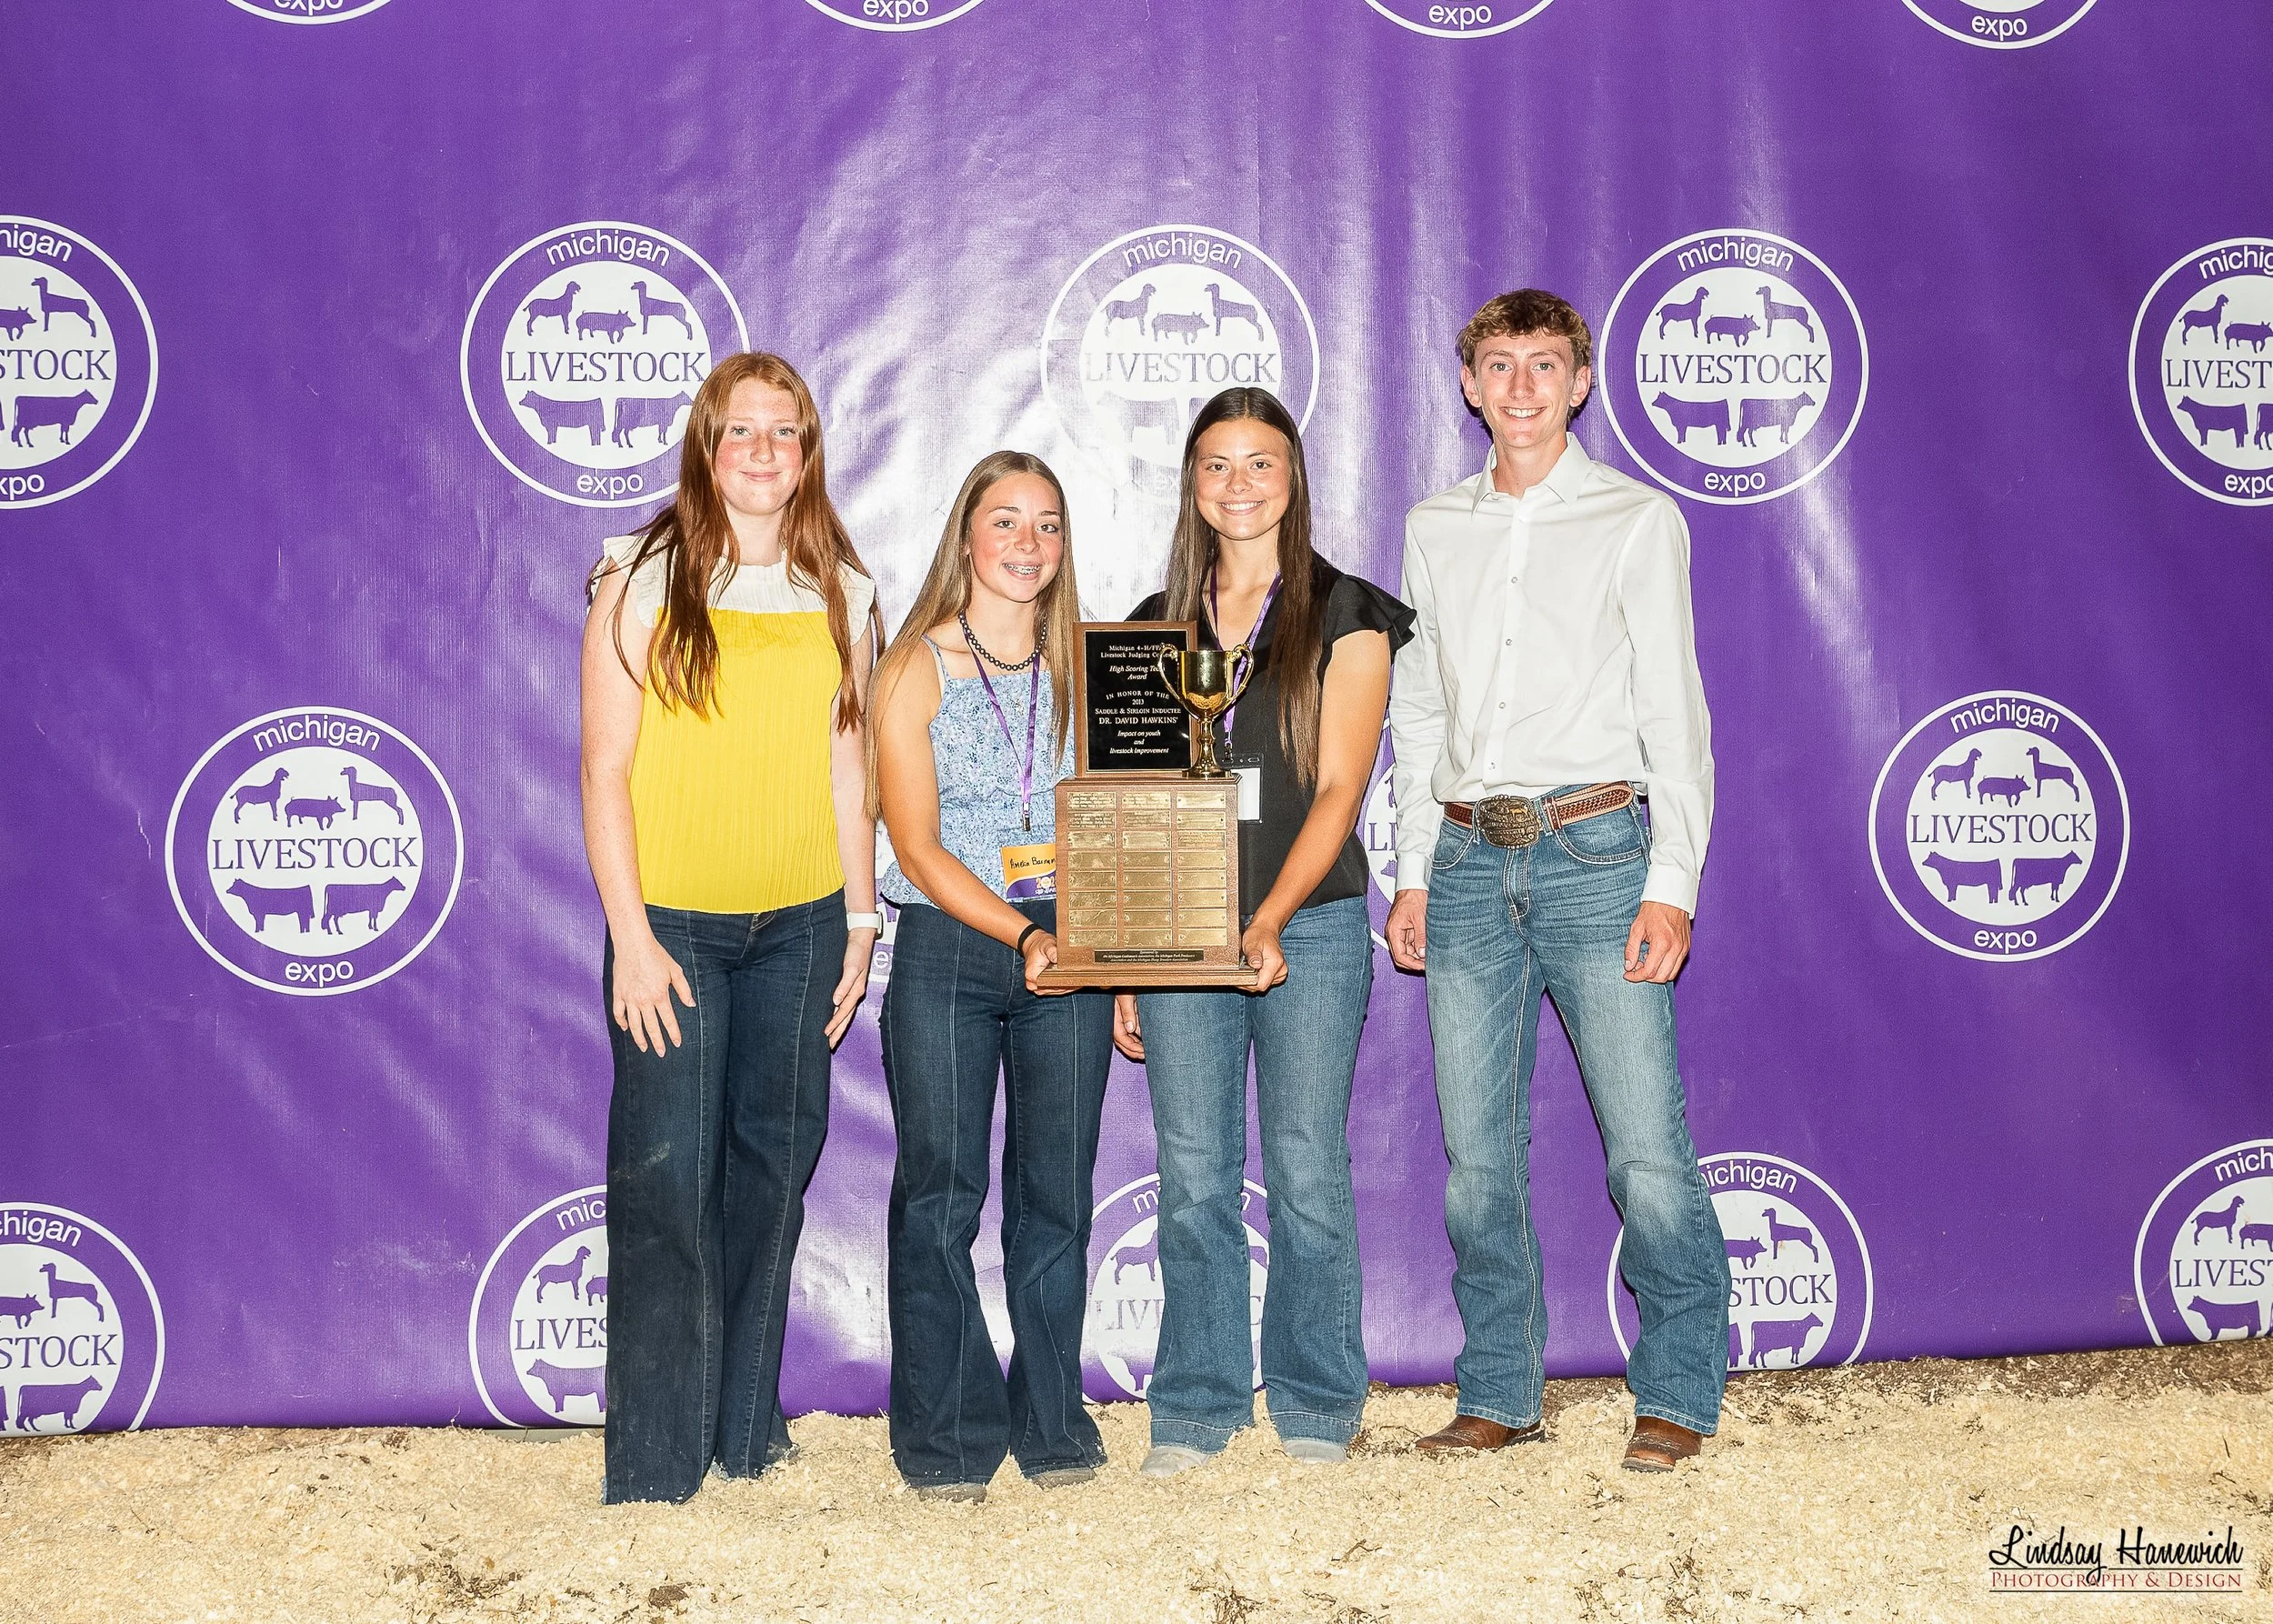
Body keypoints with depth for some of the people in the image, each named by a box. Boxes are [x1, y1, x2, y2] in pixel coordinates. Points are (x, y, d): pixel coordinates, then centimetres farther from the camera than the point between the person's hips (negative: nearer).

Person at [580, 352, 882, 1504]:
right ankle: (654, 1459, 6)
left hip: (799, 923, 4)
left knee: (773, 1165, 11)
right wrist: (631, 937, -12)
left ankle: (746, 1425, 27)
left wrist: (861, 916, 9)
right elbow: (605, 772, -6)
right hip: (672, 922, -4)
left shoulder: (840, 592, 7)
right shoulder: (643, 581, -4)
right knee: (664, 1180, -5)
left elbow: (845, 764, 12)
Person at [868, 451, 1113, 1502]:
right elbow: (917, 844, -6)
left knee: (1056, 1192, 6)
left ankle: (1053, 1422, 18)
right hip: (946, 951, -2)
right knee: (942, 1193, 0)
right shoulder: (916, 669, -1)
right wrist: (1020, 933, -17)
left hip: (1068, 952, 3)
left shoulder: (1084, 665, 9)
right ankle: (948, 1436, 12)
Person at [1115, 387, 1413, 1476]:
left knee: (1307, 1166, -1)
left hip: (1310, 926, -2)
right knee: (1193, 1174, 3)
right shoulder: (1158, 626, 13)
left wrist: (1271, 920, -18)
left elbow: (1338, 788, -5)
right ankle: (1196, 1405, 14)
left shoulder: (1343, 615, 4)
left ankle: (1317, 1405, 13)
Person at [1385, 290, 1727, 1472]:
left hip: (1594, 851, -3)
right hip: (1469, 860, 4)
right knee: (1477, 1154, 5)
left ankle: (1677, 1394, 9)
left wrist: (1671, 882, -8)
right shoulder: (1435, 529, 16)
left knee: (1648, 1146, -6)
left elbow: (1673, 711, 1)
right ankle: (1499, 1395, 17)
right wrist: (1415, 872, 11)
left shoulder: (1637, 520, 5)